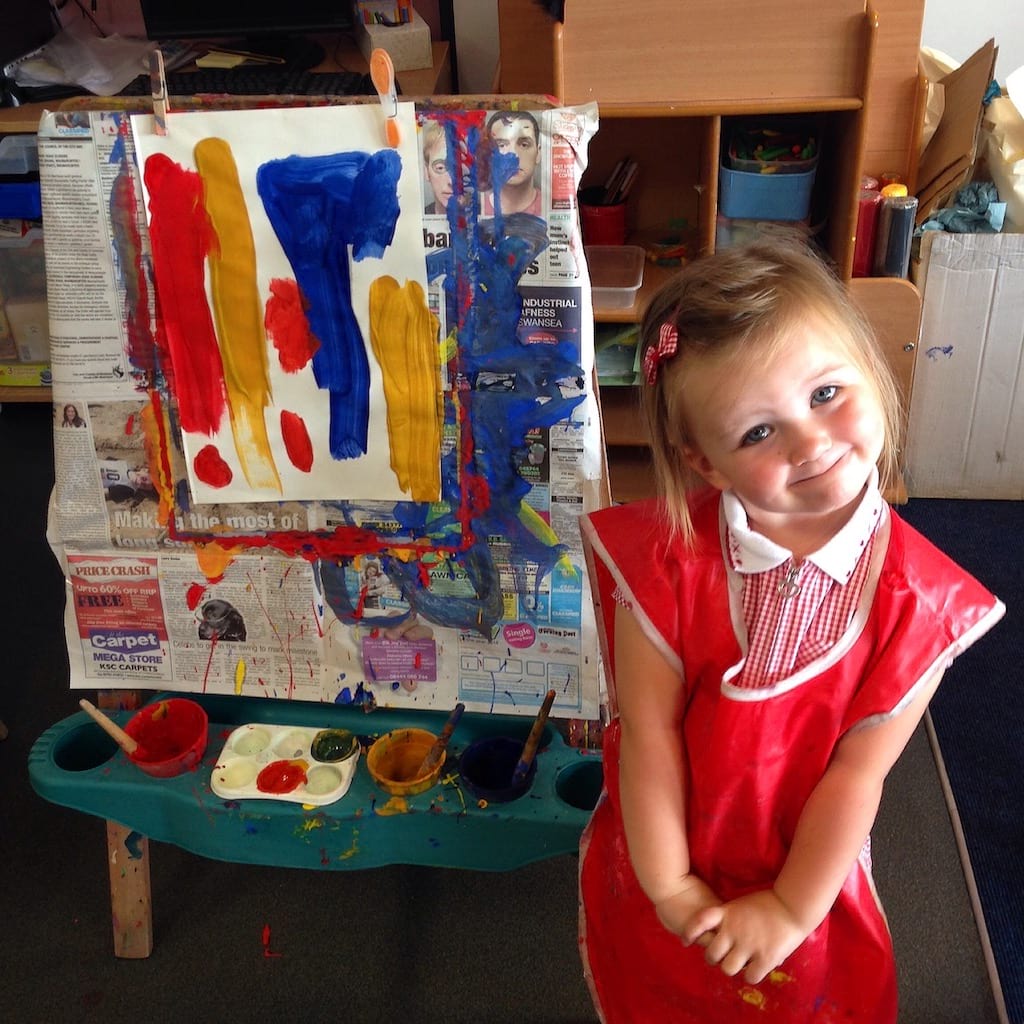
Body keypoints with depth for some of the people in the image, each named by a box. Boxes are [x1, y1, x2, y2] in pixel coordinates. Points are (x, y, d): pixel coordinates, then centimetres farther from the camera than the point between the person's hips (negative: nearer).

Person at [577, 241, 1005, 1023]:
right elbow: (648, 732, -20)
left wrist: (793, 908, -11)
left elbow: (858, 774, -18)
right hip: (658, 874, 1)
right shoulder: (668, 556, -25)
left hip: (808, 877, 0)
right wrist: (668, 885, -14)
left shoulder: (915, 597, -24)